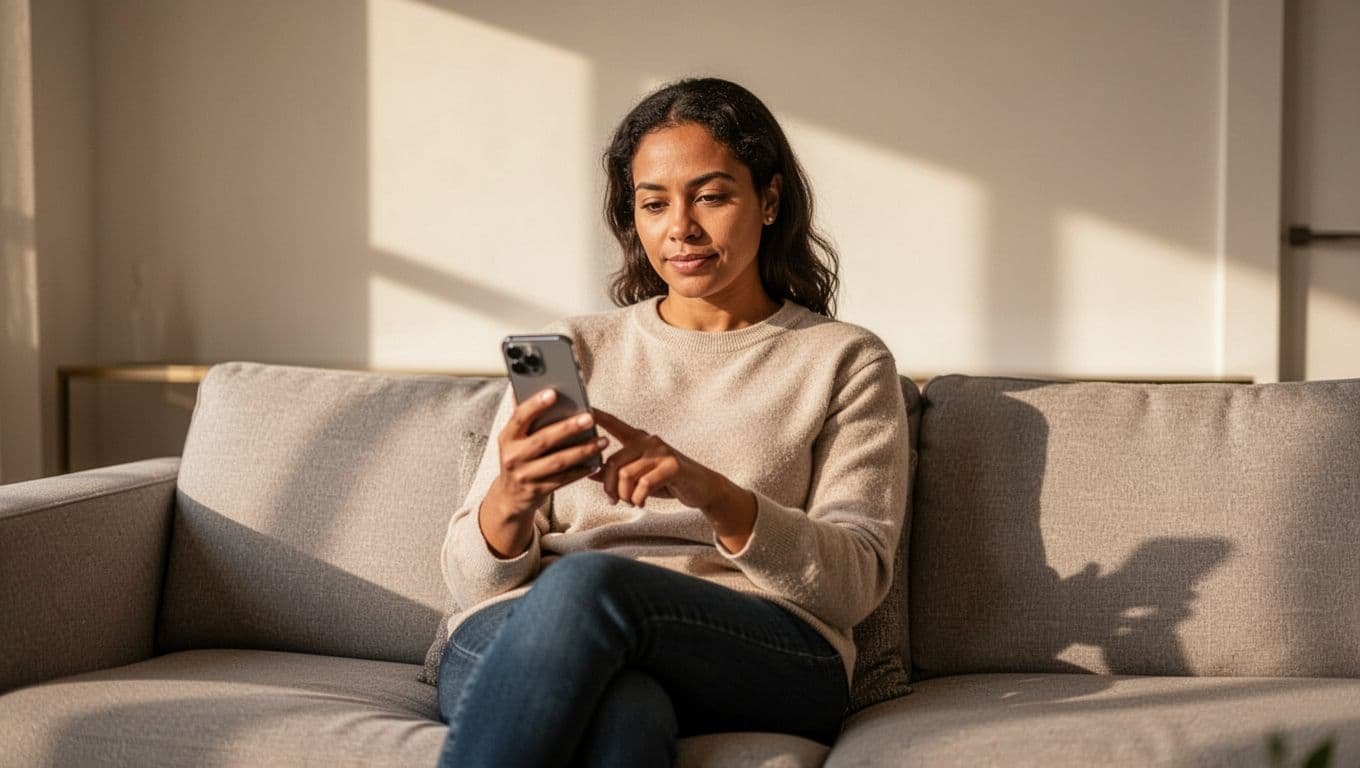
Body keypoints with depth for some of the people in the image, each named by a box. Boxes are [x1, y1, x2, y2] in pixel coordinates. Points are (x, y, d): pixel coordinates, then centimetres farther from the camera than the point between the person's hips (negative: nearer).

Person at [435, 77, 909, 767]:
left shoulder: (844, 361, 15)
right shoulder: (573, 348, 20)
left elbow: (856, 582, 1)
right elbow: (472, 578, 12)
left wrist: (711, 492, -17)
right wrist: (509, 501, -13)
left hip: (764, 655, -1)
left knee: (586, 583, -36)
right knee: (620, 710, -40)